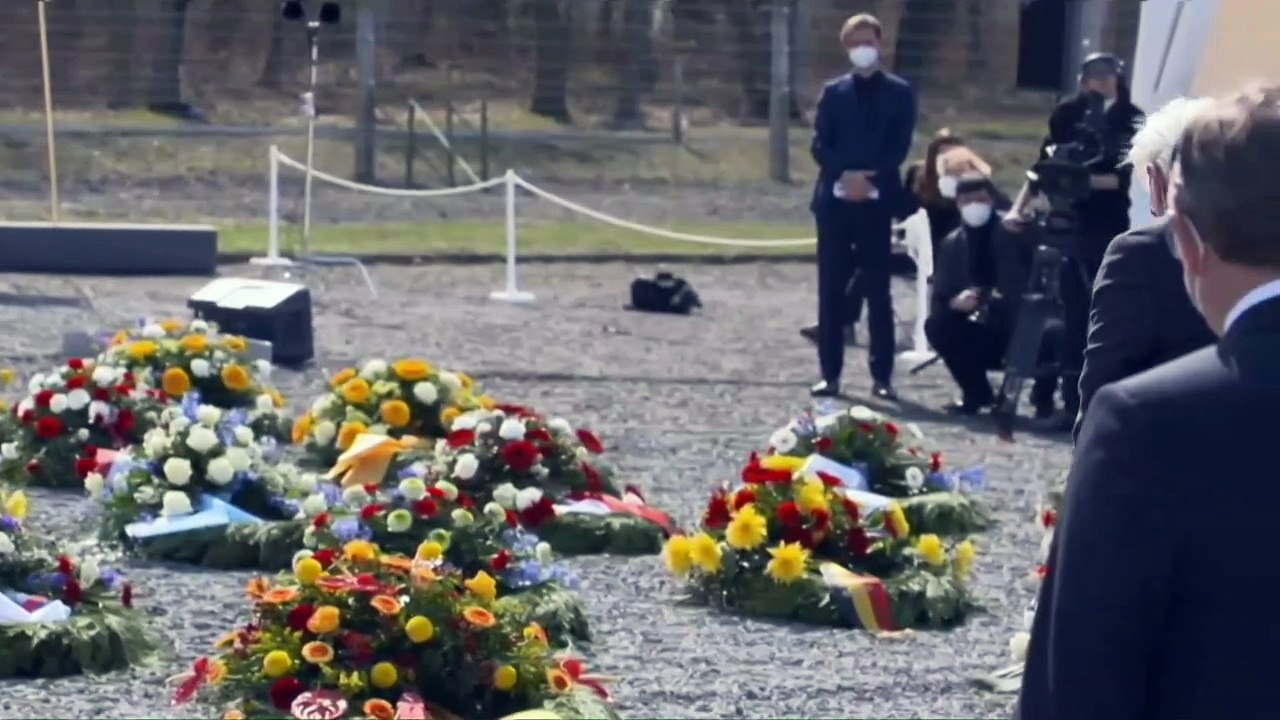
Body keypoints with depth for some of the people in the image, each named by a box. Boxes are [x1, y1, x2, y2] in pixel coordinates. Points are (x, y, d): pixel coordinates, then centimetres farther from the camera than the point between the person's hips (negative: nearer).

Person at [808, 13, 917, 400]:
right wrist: (846, 176, -13)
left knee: (878, 291, -1)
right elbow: (820, 146, 4)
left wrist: (872, 179, -14)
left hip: (876, 201, -2)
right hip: (835, 199, 2)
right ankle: (830, 373, 4)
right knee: (831, 289, 1)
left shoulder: (899, 92, 7)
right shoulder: (833, 92, 11)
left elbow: (899, 147, 0)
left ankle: (882, 376, 0)